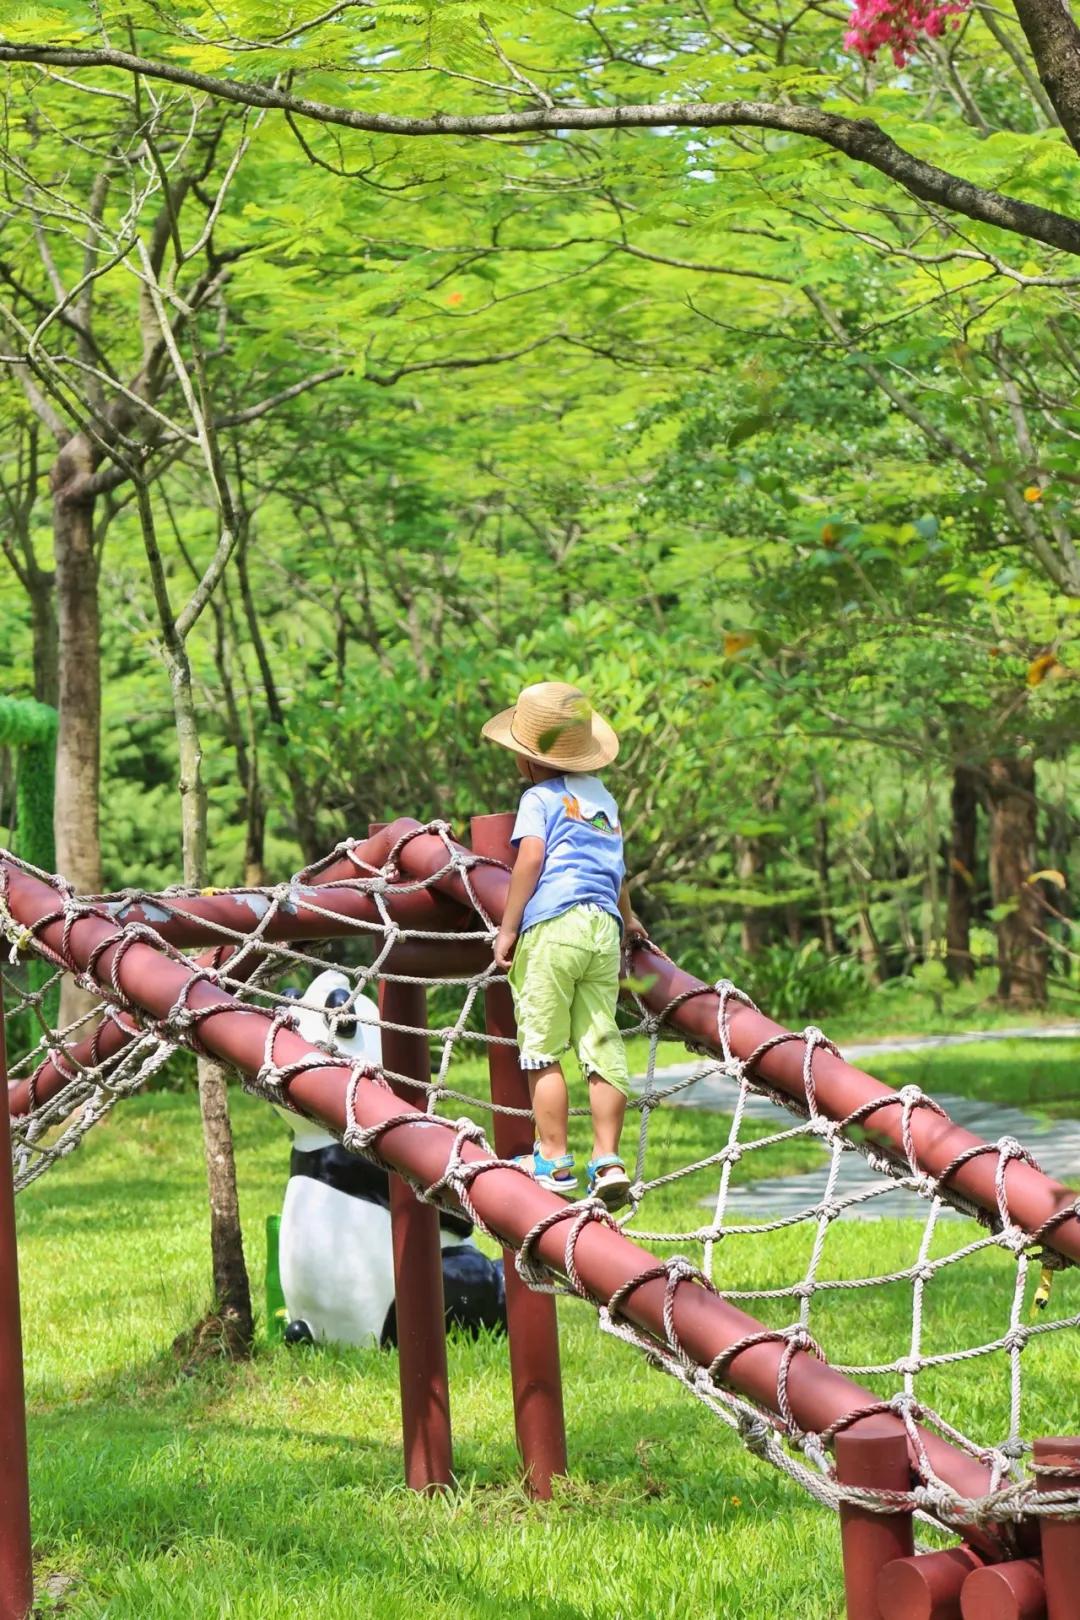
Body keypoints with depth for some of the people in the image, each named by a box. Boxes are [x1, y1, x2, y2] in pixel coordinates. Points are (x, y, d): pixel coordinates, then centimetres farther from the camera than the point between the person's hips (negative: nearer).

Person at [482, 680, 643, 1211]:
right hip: (604, 928, 6)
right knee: (602, 1045, 5)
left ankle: (553, 1160, 1)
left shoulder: (540, 798, 4)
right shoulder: (602, 798, 24)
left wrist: (507, 928, -7)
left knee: (542, 1050, 0)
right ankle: (608, 1160, 1)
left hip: (553, 924, -6)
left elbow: (530, 857, -9)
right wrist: (627, 918, 48)